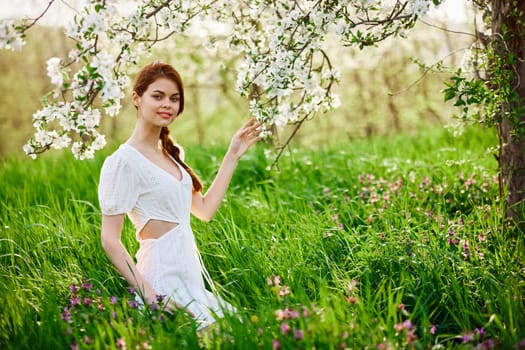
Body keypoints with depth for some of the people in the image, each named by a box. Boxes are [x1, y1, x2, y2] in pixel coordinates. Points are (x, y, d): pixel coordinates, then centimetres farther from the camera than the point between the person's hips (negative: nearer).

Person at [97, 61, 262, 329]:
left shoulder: (173, 153, 12)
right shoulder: (123, 161, -13)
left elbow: (205, 209, 13)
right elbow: (110, 239, -15)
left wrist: (232, 156, 12)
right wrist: (148, 293, -22)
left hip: (191, 274, 8)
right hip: (164, 275, -8)